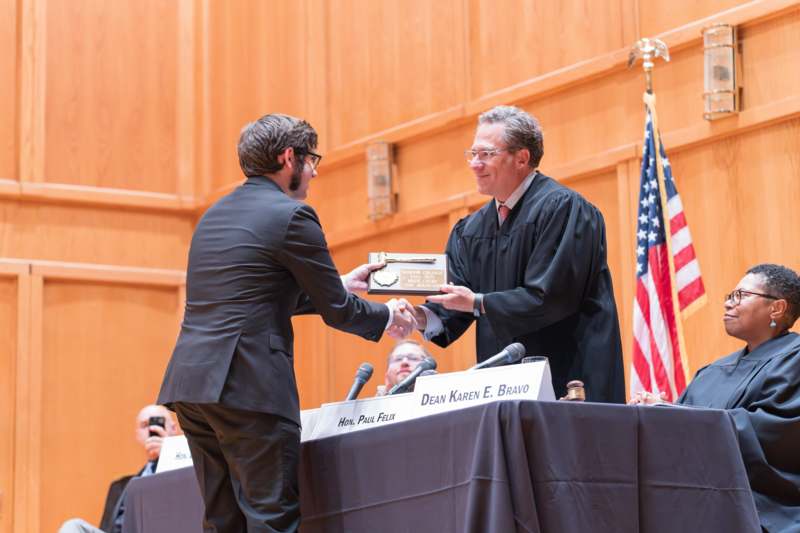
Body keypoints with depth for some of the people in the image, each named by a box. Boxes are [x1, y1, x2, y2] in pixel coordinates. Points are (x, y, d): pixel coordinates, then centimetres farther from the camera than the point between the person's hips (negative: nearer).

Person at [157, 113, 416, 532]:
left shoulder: (214, 215, 20)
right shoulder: (291, 216, -6)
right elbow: (336, 311, -2)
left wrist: (340, 285, 33)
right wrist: (387, 316, 17)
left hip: (190, 382, 8)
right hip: (248, 386, -8)